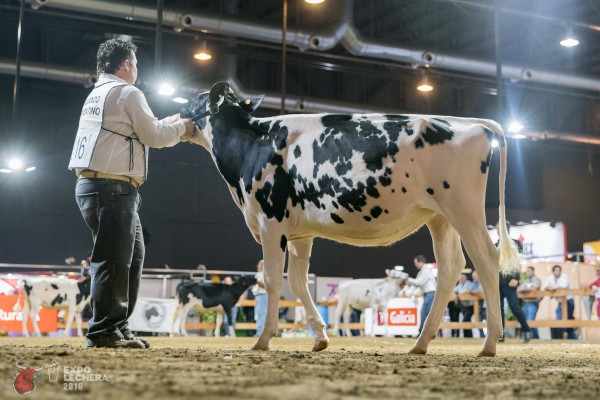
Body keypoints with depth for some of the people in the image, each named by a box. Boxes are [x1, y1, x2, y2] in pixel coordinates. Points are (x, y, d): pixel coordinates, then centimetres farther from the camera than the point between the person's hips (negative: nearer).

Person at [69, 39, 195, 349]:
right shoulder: (128, 93, -7)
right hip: (112, 187, -10)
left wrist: (168, 124, 27)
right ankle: (104, 332, -5)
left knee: (133, 255, 15)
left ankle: (118, 326, 18)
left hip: (92, 184, 10)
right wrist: (181, 128, 11)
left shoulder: (97, 95, 21)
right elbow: (153, 136, -5)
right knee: (113, 259, -8)